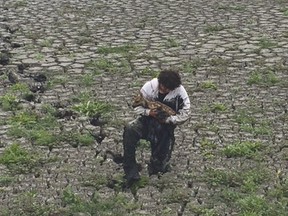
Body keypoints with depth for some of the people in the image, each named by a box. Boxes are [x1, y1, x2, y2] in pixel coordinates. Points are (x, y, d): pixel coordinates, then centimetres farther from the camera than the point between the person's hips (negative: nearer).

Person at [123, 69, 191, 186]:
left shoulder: (180, 92, -14)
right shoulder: (149, 86, -11)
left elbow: (184, 115, -12)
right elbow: (136, 106, -5)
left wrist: (167, 119, -25)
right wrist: (149, 112, -24)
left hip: (166, 125, -1)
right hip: (147, 120, 1)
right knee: (129, 129, -32)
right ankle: (131, 171, -31)